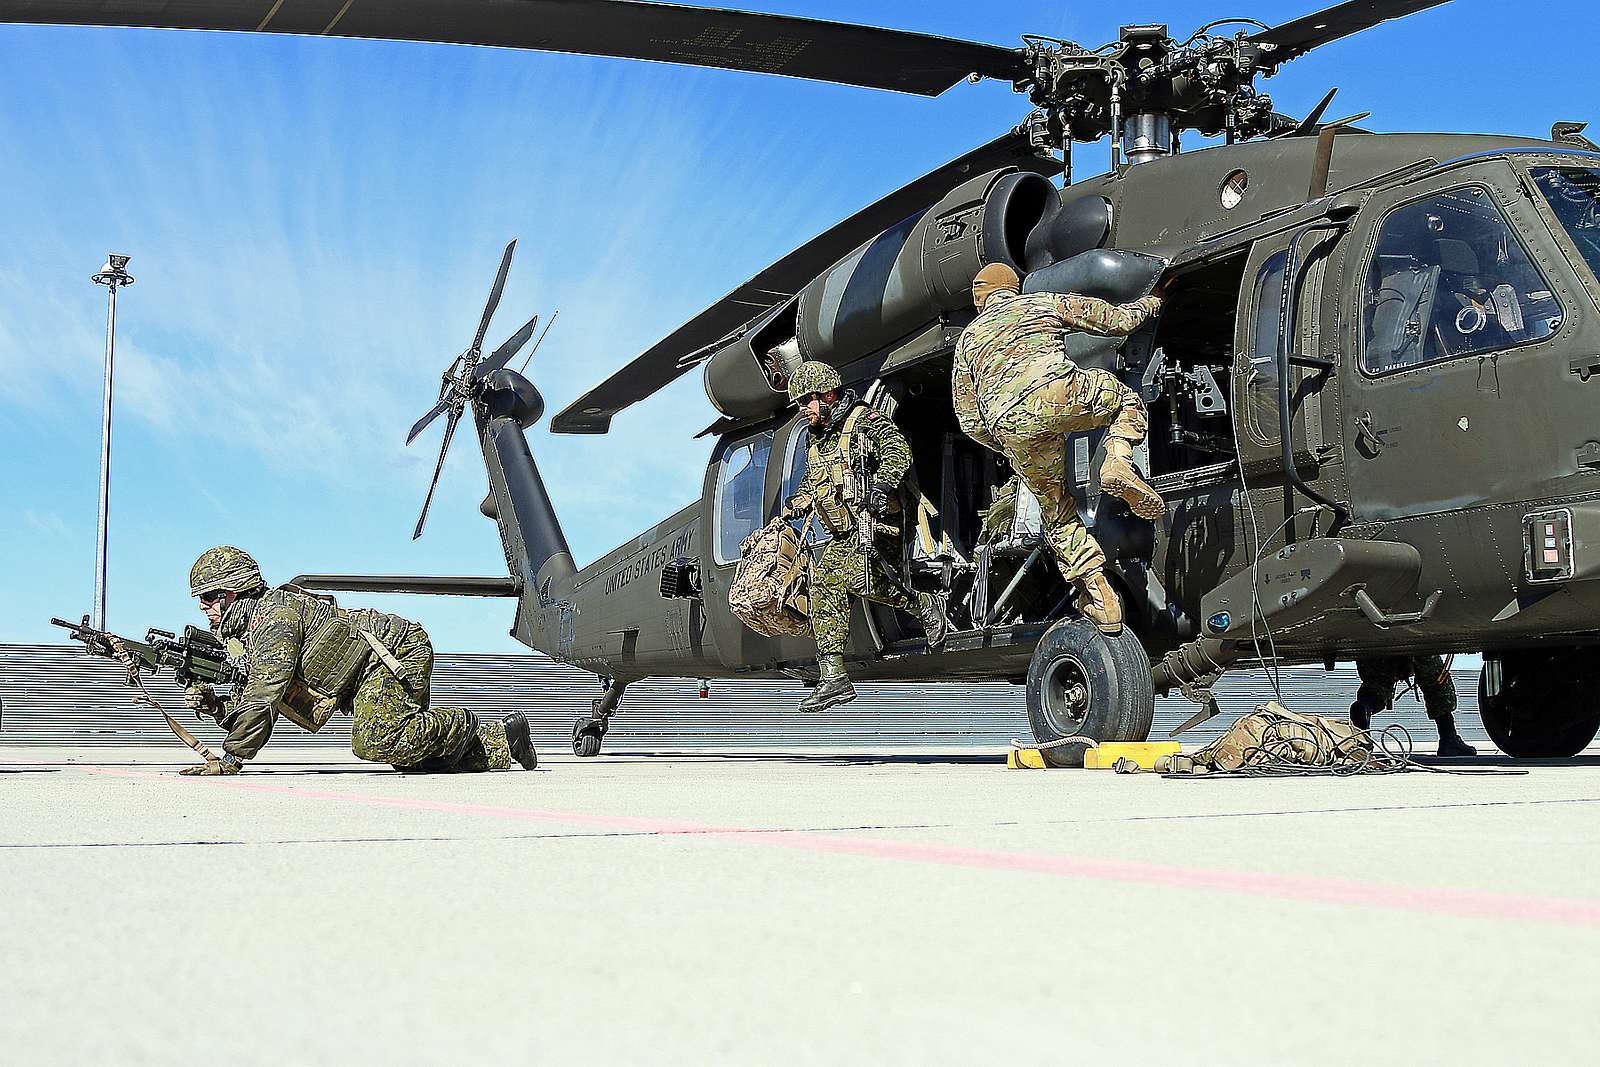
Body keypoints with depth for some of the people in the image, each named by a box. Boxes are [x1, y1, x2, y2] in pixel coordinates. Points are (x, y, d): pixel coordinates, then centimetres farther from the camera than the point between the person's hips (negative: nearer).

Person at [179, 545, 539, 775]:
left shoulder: (273, 611, -15)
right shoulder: (249, 634, 16)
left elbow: (266, 692, -23)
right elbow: (246, 704, 18)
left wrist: (230, 759, -22)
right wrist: (212, 705, -5)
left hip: (398, 649, -10)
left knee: (375, 742, -25)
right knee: (409, 756, 4)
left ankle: (464, 729, -8)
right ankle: (498, 740, 15)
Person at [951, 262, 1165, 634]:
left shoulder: (967, 340, 34)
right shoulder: (1044, 302, 29)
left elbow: (971, 423, 29)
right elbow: (1117, 320, 31)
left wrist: (1012, 449, 43)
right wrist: (1150, 303, 52)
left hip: (1010, 427, 2)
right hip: (1057, 392, -2)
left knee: (1058, 513, 18)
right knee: (1125, 399, 28)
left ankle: (1100, 597, 8)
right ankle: (1118, 462, -2)